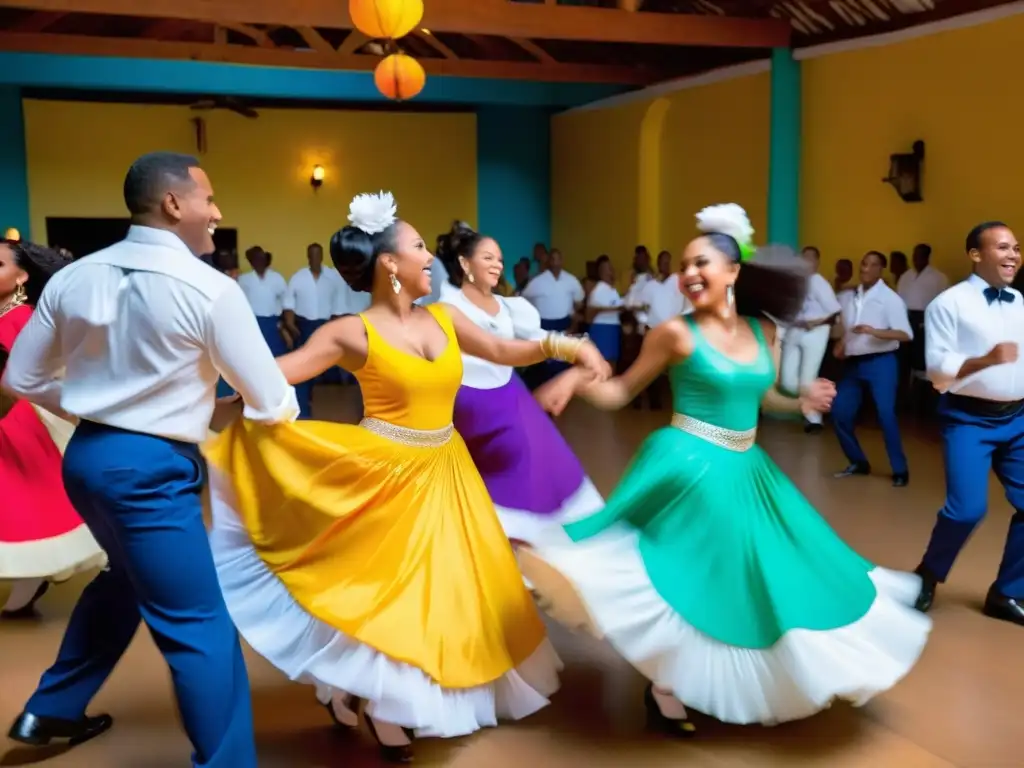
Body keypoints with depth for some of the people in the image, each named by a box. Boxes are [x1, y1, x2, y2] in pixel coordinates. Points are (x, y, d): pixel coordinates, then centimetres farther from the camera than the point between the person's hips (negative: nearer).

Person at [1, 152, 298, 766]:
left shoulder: (74, 277, 2)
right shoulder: (211, 289, -16)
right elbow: (272, 404, -9)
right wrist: (288, 410, 14)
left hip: (86, 455, 8)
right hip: (151, 469, -8)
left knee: (129, 575, 31)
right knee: (200, 627, 2)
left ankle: (52, 711, 44)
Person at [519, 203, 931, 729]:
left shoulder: (764, 332, 4)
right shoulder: (676, 333, -12)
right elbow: (623, 391, -6)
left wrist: (801, 402, -1)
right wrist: (578, 380, -24)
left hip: (746, 470, 6)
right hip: (689, 466, -6)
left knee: (755, 575, 16)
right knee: (685, 576, -2)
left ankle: (745, 680, 40)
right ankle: (666, 687, 19)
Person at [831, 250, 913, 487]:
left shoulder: (889, 298, -8)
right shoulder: (849, 297, 8)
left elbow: (906, 334, -15)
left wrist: (875, 332, -28)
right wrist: (841, 343, 4)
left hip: (880, 363, -6)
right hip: (853, 363, 6)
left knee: (886, 416, -10)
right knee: (840, 413, 4)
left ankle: (900, 470, 1)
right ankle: (858, 462, 21)